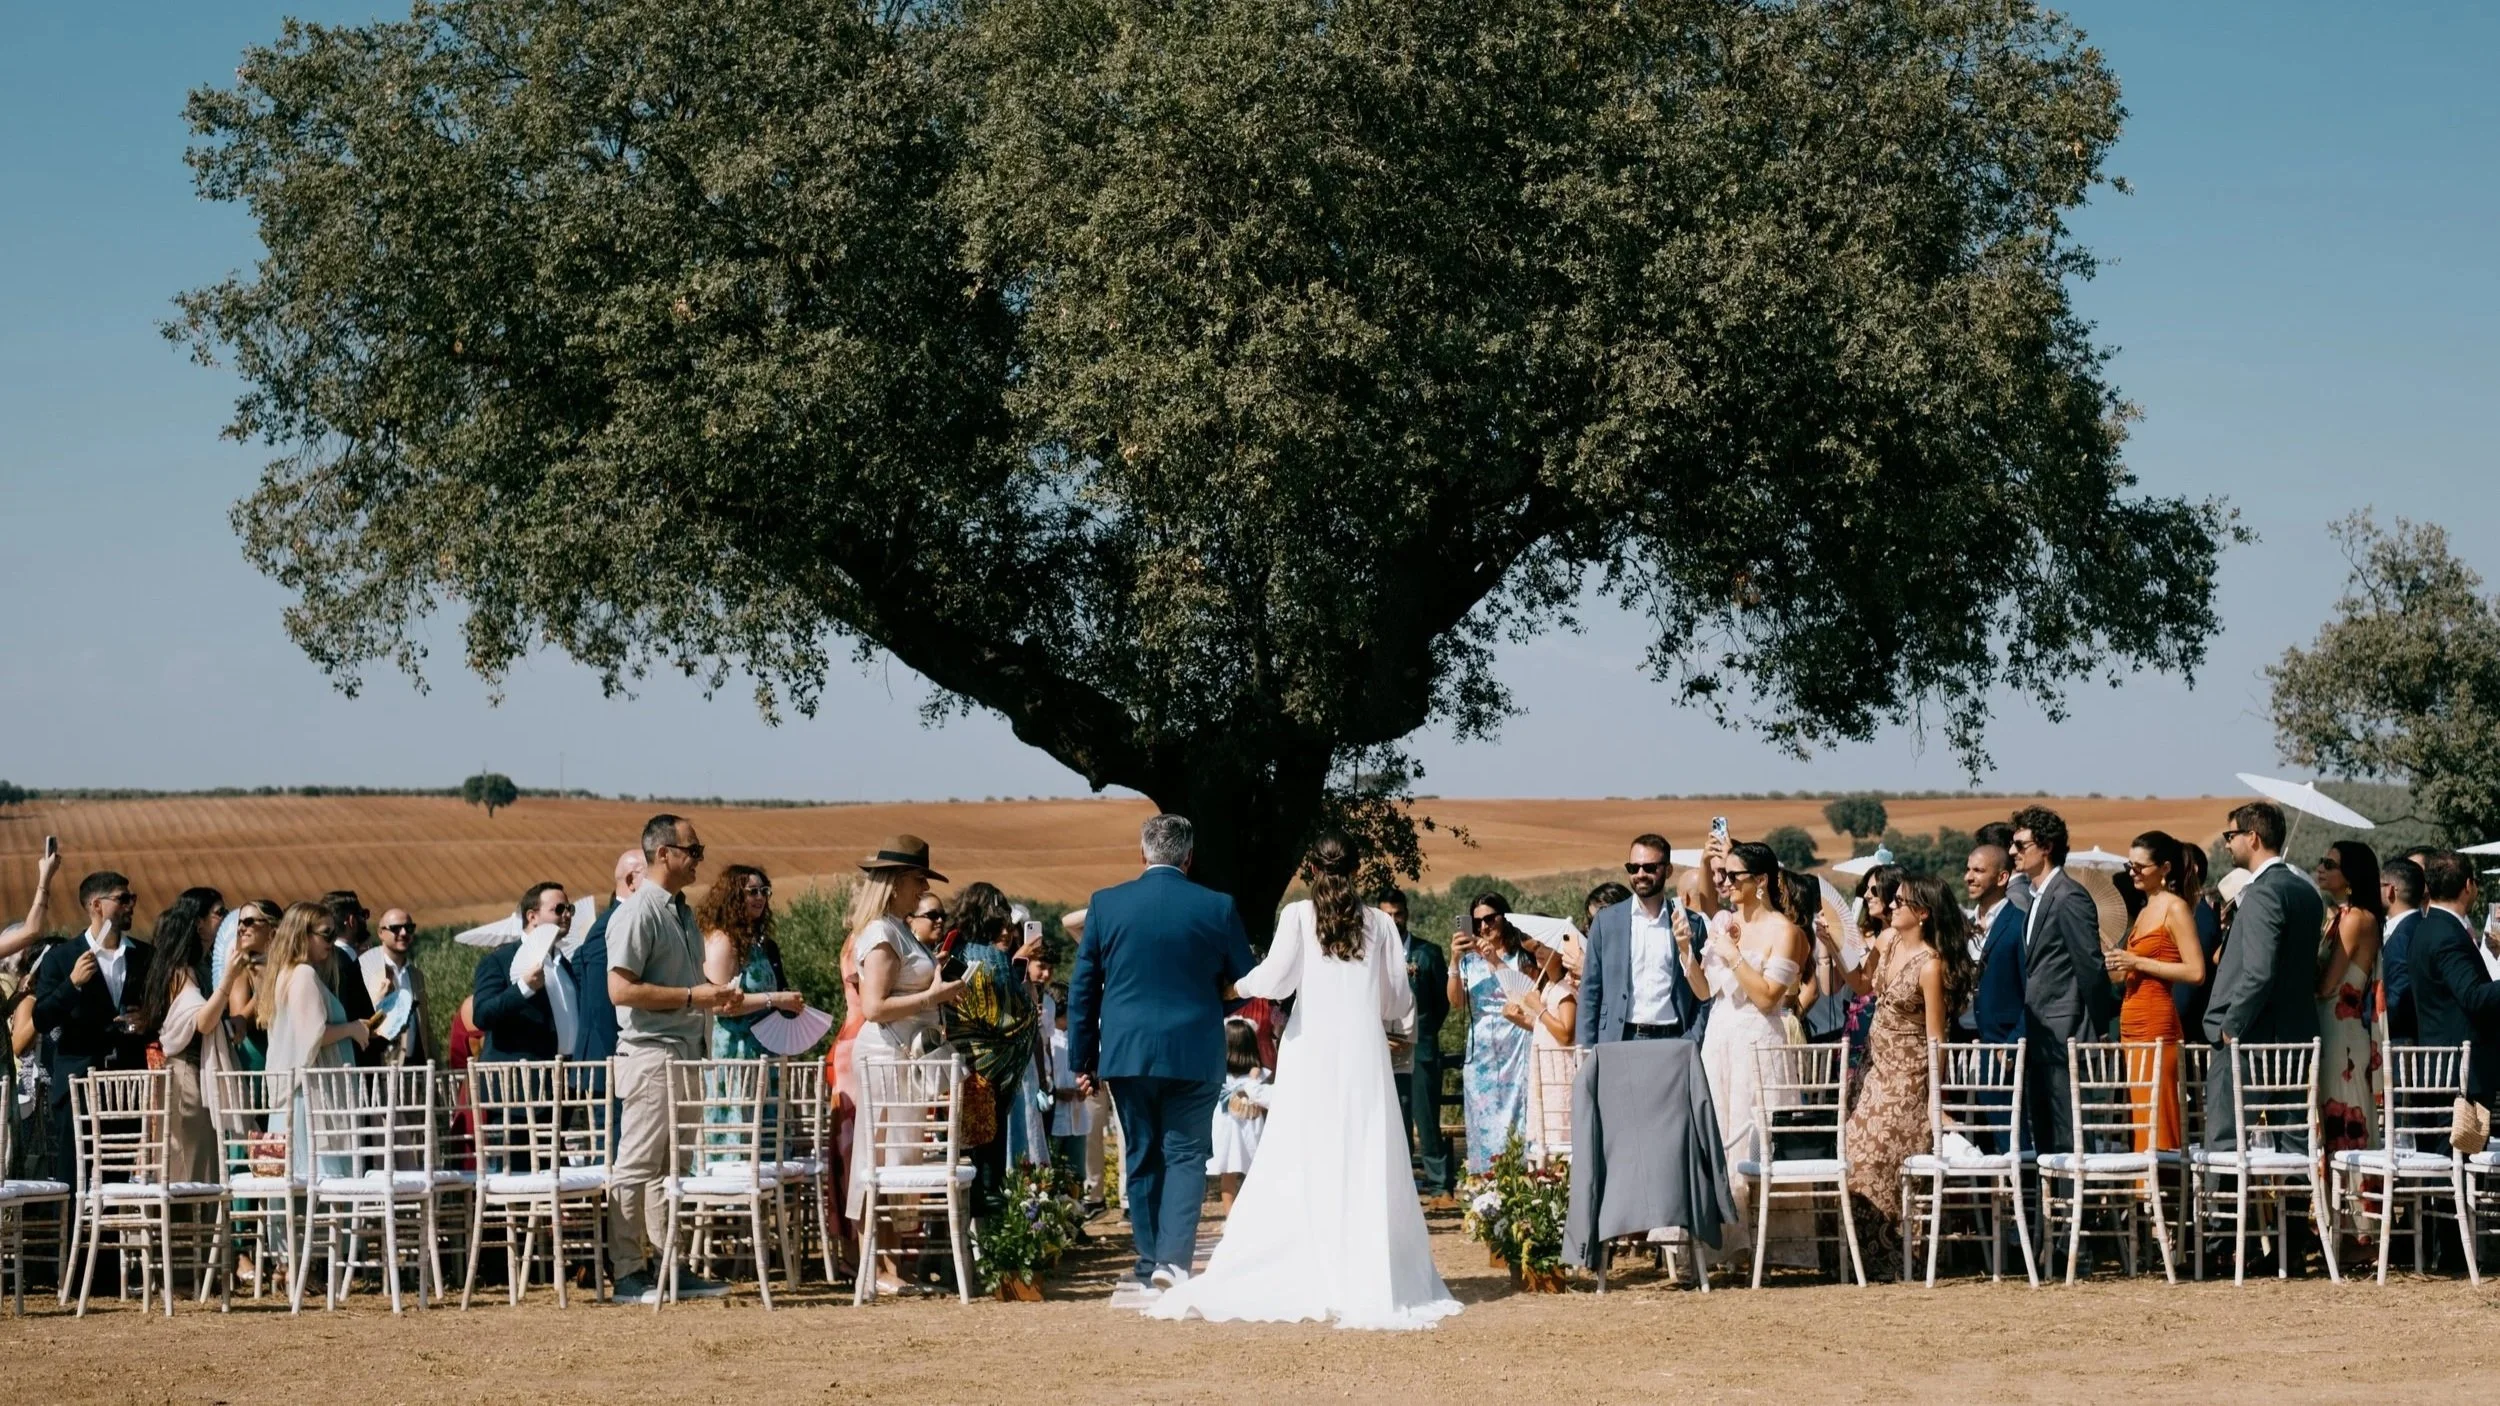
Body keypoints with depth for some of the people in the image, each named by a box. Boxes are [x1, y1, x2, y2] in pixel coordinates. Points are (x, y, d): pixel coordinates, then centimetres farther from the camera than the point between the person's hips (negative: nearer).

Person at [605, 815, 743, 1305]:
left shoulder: (682, 912, 16)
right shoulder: (638, 913, -13)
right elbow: (621, 989, -21)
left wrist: (717, 998, 8)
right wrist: (692, 997, -19)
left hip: (686, 1052, 10)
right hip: (651, 1053, -10)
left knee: (673, 1165, 12)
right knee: (637, 1165, -5)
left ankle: (674, 1268, 17)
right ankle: (628, 1273, -2)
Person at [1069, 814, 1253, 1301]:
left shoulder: (1106, 904, 0)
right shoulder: (1217, 908, -4)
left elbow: (1082, 987, 3)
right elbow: (1246, 982, 5)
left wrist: (1083, 1060, 9)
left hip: (1126, 1053, 1)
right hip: (1194, 1054, -1)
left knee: (1142, 1158, 11)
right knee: (1185, 1155, 3)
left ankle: (1149, 1270, 13)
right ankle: (1173, 1260, -12)